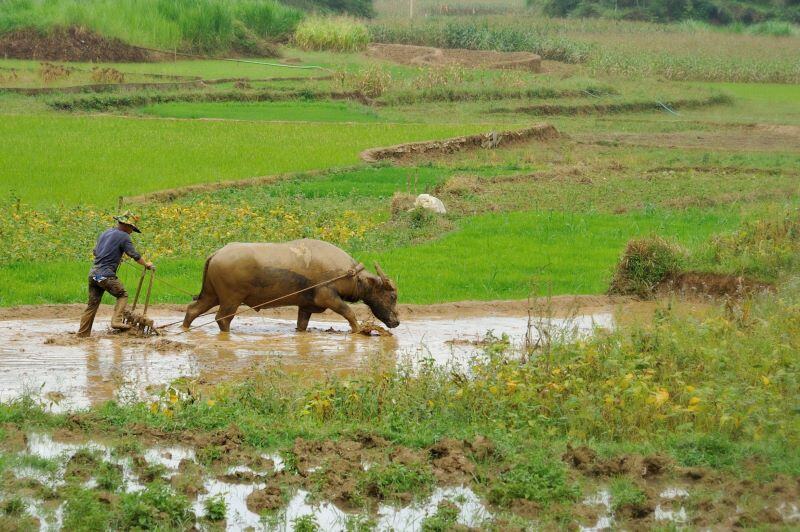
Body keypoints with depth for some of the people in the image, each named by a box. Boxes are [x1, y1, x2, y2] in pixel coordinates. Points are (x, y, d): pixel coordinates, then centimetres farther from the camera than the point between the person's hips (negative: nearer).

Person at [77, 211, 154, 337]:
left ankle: (82, 333, 9)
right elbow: (135, 255, -5)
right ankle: (117, 321, -9)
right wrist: (146, 264, 10)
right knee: (122, 295, 8)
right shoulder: (124, 237, -6)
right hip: (106, 275, -7)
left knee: (92, 304, 10)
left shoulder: (106, 233, 18)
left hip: (93, 273, 7)